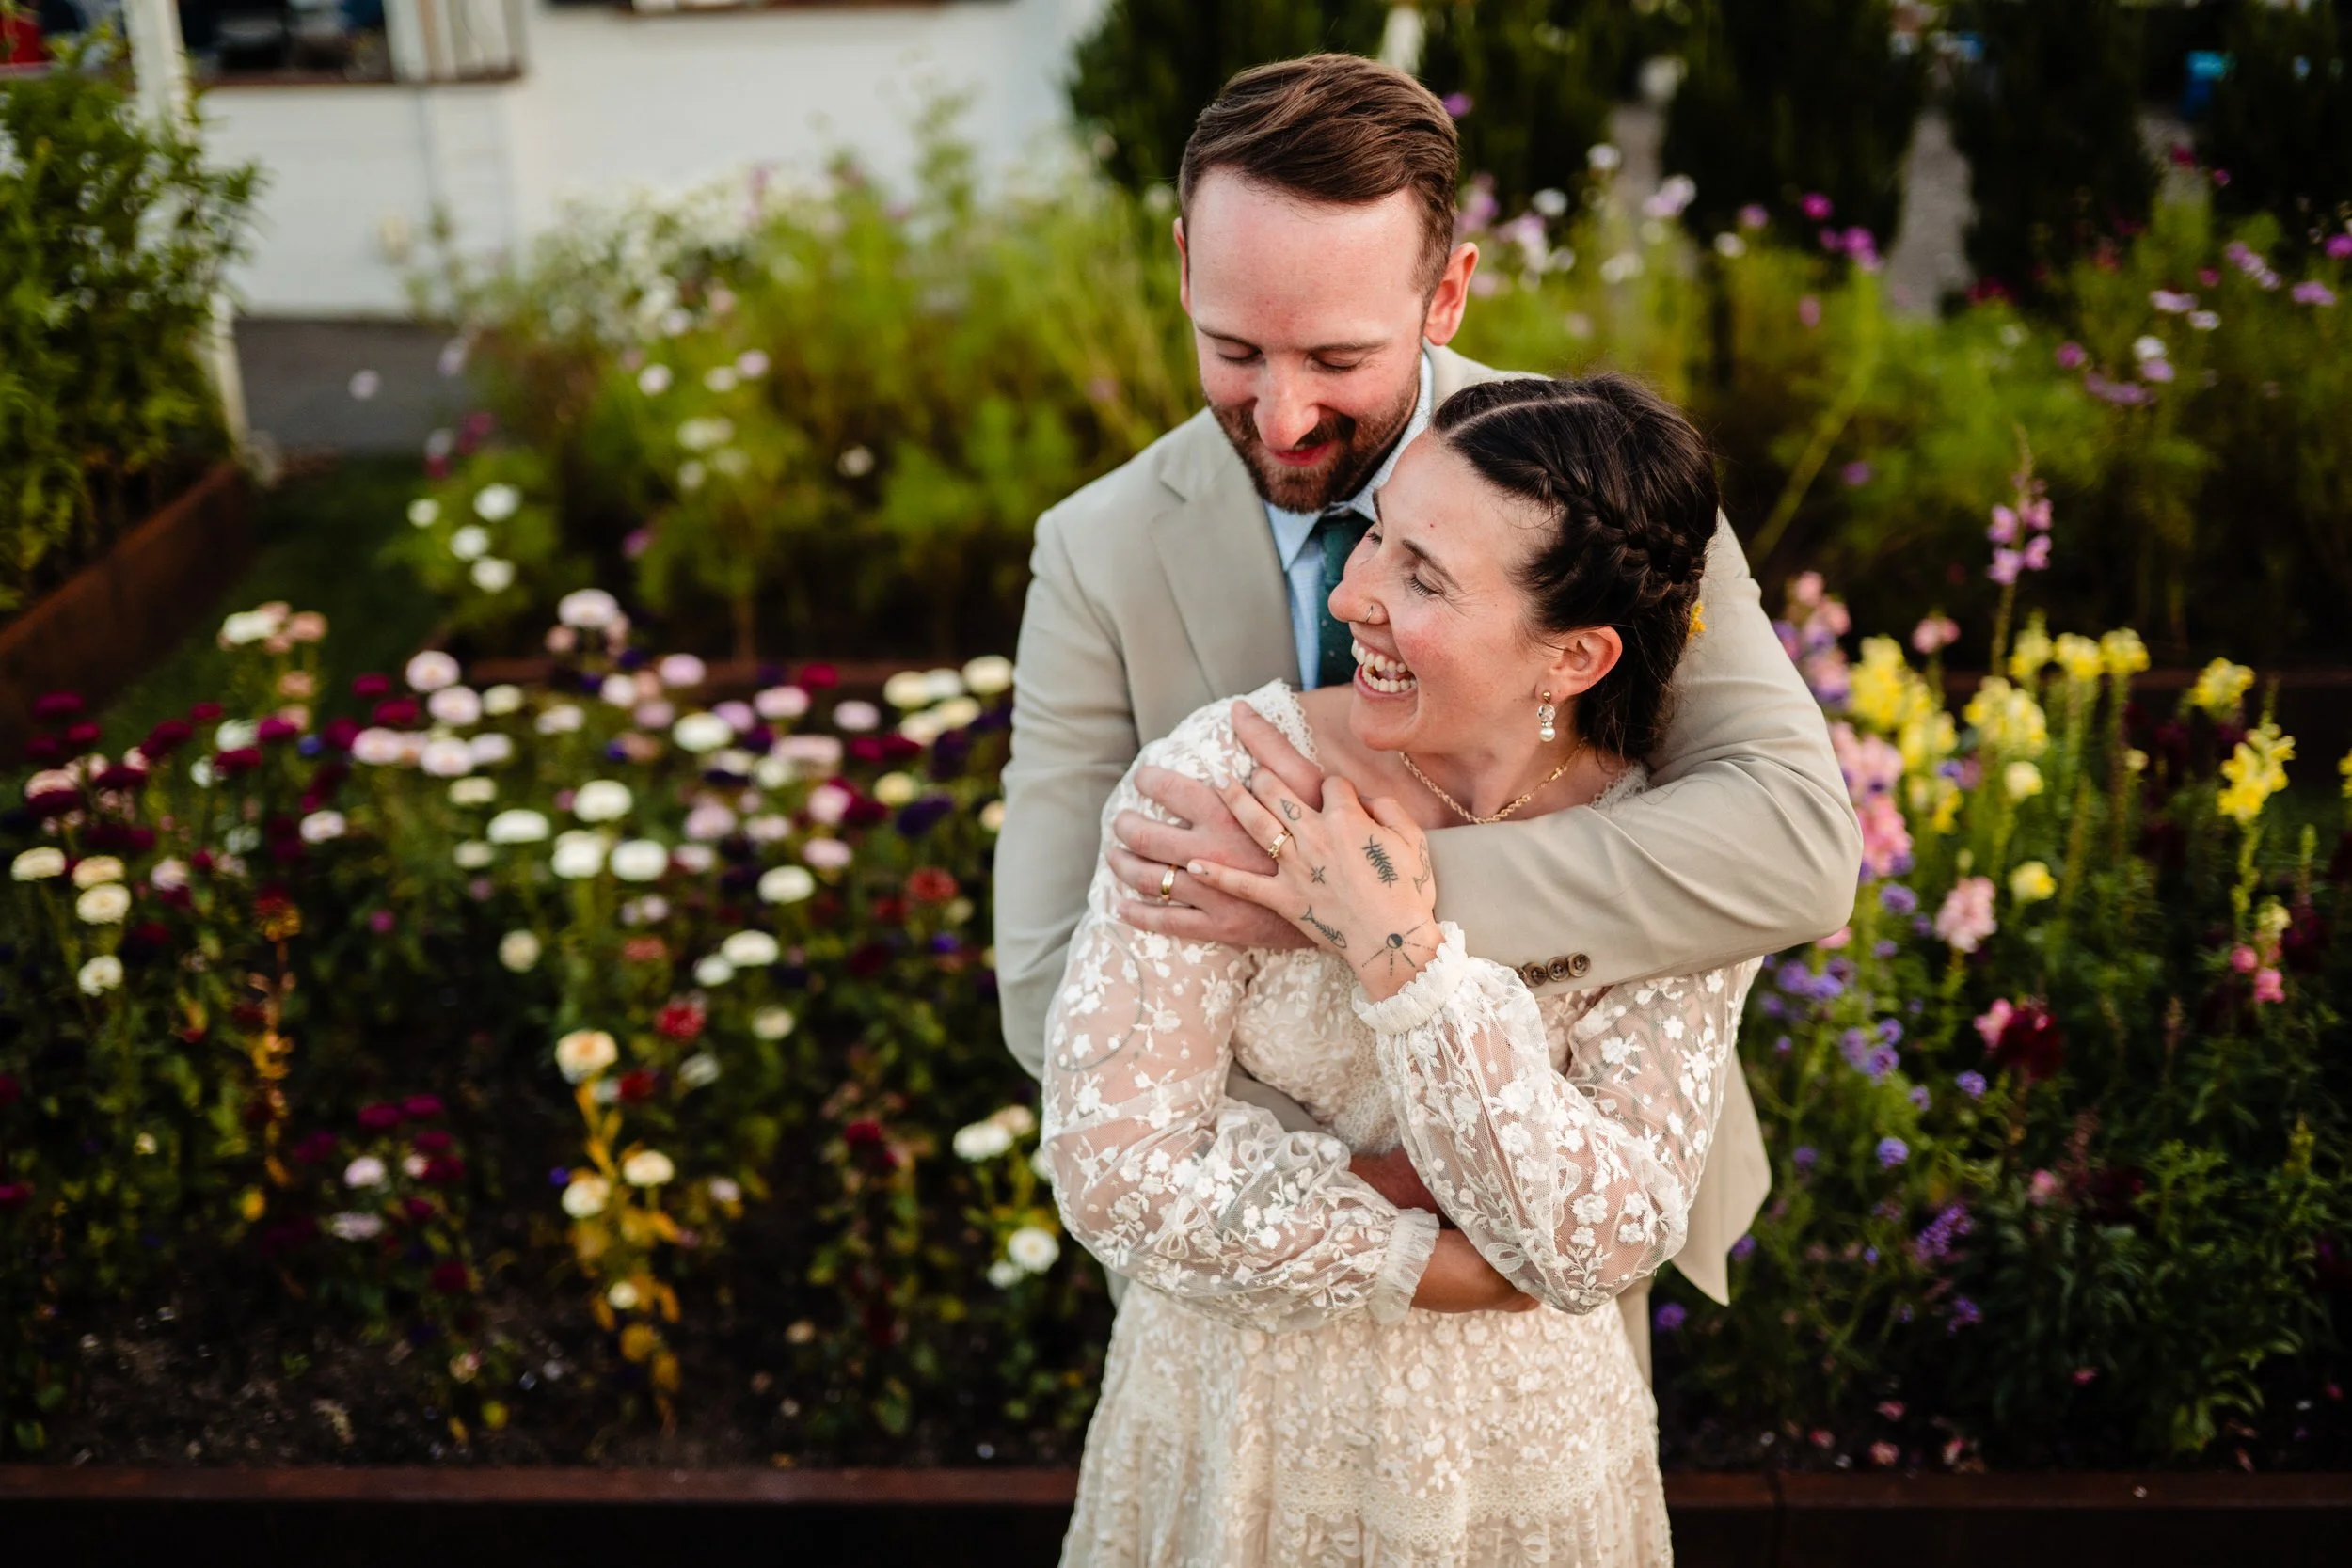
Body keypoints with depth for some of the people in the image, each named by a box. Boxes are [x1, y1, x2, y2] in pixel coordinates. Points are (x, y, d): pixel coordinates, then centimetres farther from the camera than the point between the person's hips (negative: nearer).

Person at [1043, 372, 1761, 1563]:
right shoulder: (1216, 781, -20)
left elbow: (1606, 1244, -21)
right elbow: (1115, 1169, -21)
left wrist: (1402, 957, -28)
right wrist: (1457, 1263, -18)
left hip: (1516, 1456, 1)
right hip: (1229, 1430, 0)